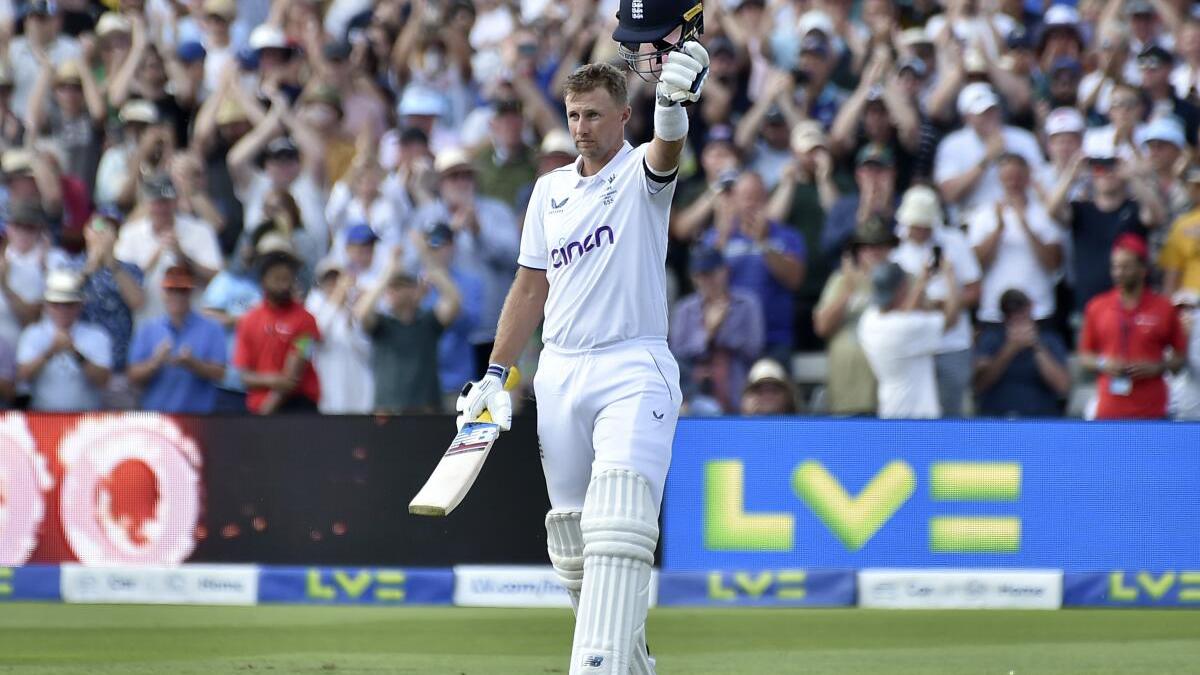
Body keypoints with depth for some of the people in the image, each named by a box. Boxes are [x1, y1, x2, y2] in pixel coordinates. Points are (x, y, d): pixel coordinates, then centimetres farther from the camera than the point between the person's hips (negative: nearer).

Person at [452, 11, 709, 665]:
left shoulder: (641, 172, -1)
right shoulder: (550, 189, 15)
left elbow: (667, 146, -26)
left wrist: (673, 103, -49)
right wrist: (494, 375, 14)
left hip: (633, 371, -6)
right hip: (560, 377, 6)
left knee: (615, 535, -20)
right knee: (571, 547, 6)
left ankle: (601, 664, -30)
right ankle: (632, 660, 20)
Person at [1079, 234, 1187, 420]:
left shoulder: (1163, 309, 3)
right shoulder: (1097, 308, 8)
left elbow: (1180, 357, 9)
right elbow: (1084, 357, 14)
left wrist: (1156, 368, -9)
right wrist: (1103, 364, -6)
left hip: (1151, 413, -1)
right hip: (1110, 411, 1)